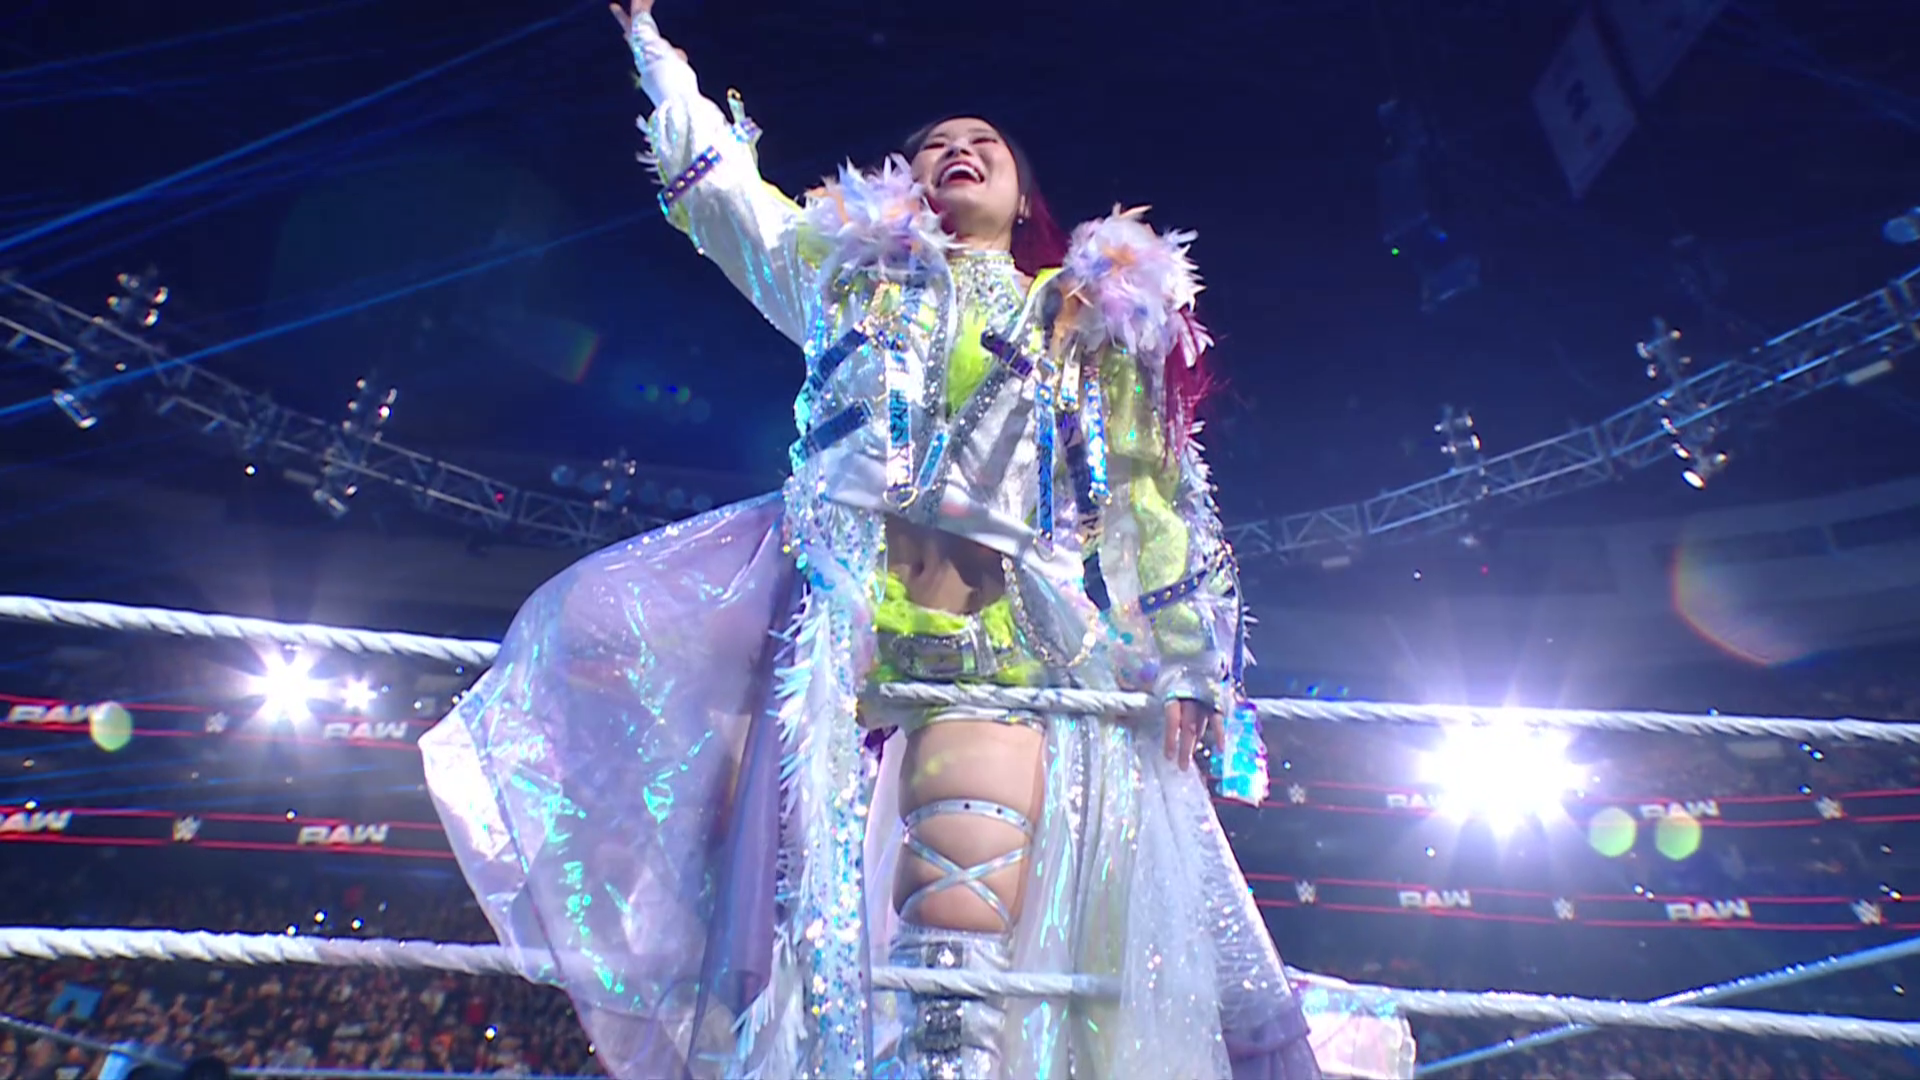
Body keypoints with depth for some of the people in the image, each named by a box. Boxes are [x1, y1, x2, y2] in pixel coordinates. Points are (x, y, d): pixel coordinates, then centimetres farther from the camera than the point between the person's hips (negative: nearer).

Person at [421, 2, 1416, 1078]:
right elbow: (713, 166, 37)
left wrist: (1183, 661, 6)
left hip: (1000, 634, 0)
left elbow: (1149, 490, 16)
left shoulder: (1090, 313, 25)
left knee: (964, 946, -13)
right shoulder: (853, 266, 27)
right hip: (840, 603, 1)